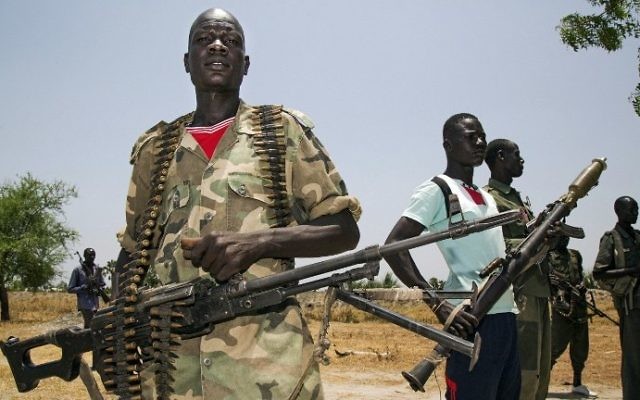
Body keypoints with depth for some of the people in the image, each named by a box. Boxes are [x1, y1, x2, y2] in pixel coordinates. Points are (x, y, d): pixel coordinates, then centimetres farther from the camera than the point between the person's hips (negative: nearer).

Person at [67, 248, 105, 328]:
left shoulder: (97, 269, 10)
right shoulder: (78, 270, -4)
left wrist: (99, 290, -2)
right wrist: (84, 287, -16)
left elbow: (103, 285, 21)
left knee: (88, 326, 11)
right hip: (85, 304, -5)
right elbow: (70, 289, -3)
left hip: (95, 304, 5)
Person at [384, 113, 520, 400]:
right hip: (473, 318, -8)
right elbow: (394, 246, -14)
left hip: (507, 315, 9)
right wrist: (438, 304, -21)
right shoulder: (437, 190, -4)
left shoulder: (487, 197, 21)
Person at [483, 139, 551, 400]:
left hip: (539, 293, 10)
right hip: (519, 296, -10)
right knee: (524, 372, -11)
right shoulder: (488, 199, -6)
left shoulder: (518, 198, 22)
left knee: (541, 372, 13)